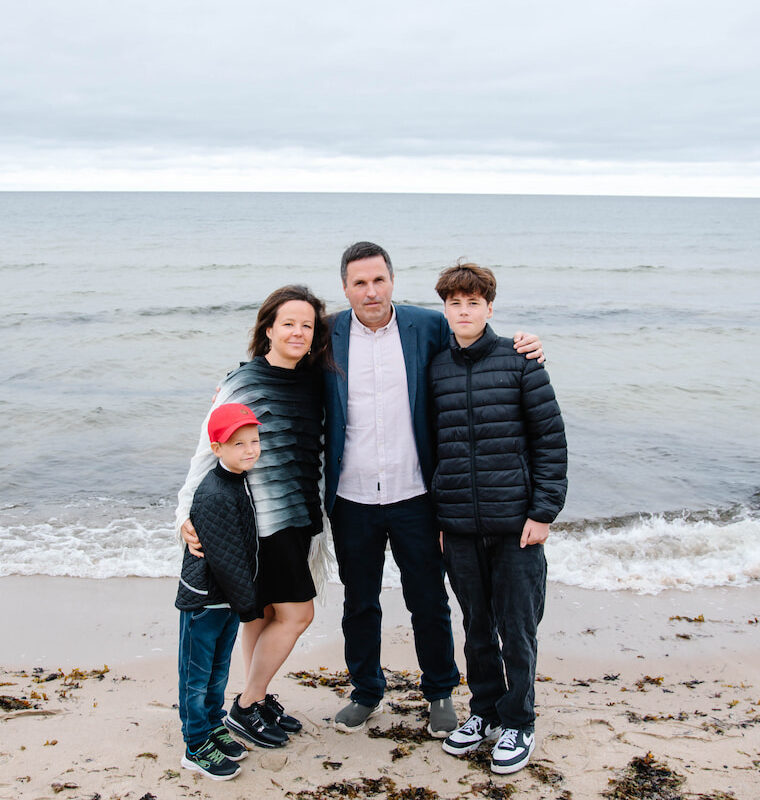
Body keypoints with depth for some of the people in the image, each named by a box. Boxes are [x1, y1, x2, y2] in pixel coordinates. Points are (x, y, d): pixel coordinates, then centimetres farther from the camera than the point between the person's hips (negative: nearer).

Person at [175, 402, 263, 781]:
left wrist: (246, 596, 17)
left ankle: (213, 728, 37)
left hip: (228, 599, 9)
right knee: (197, 676, 6)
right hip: (203, 600, -9)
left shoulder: (240, 483, 5)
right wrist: (248, 603, -16)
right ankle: (196, 748, 18)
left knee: (219, 670, 21)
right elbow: (224, 558, -24)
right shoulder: (213, 495, -25)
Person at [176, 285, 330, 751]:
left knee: (264, 612, 16)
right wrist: (187, 512, -20)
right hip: (263, 517, -6)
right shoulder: (244, 384, -12)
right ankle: (246, 708, 11)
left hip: (299, 515, 6)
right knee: (297, 613, -4)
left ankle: (258, 699, 29)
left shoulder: (311, 381, 8)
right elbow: (211, 450, -14)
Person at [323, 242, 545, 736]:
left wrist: (520, 348, -6)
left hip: (414, 496, -1)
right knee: (359, 603, 16)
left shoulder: (428, 326, -2)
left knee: (429, 603, 11)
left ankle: (440, 694, 33)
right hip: (352, 499, 1)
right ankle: (367, 694, 36)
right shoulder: (329, 336, -1)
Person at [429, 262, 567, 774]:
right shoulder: (434, 370, 6)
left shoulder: (519, 360, -3)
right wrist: (434, 518, 10)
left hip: (515, 521, -3)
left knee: (517, 628, 6)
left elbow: (551, 438, -3)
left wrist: (544, 511, -8)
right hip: (458, 526, 3)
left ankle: (518, 722, 24)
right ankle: (485, 711, 33)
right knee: (477, 625, 15)